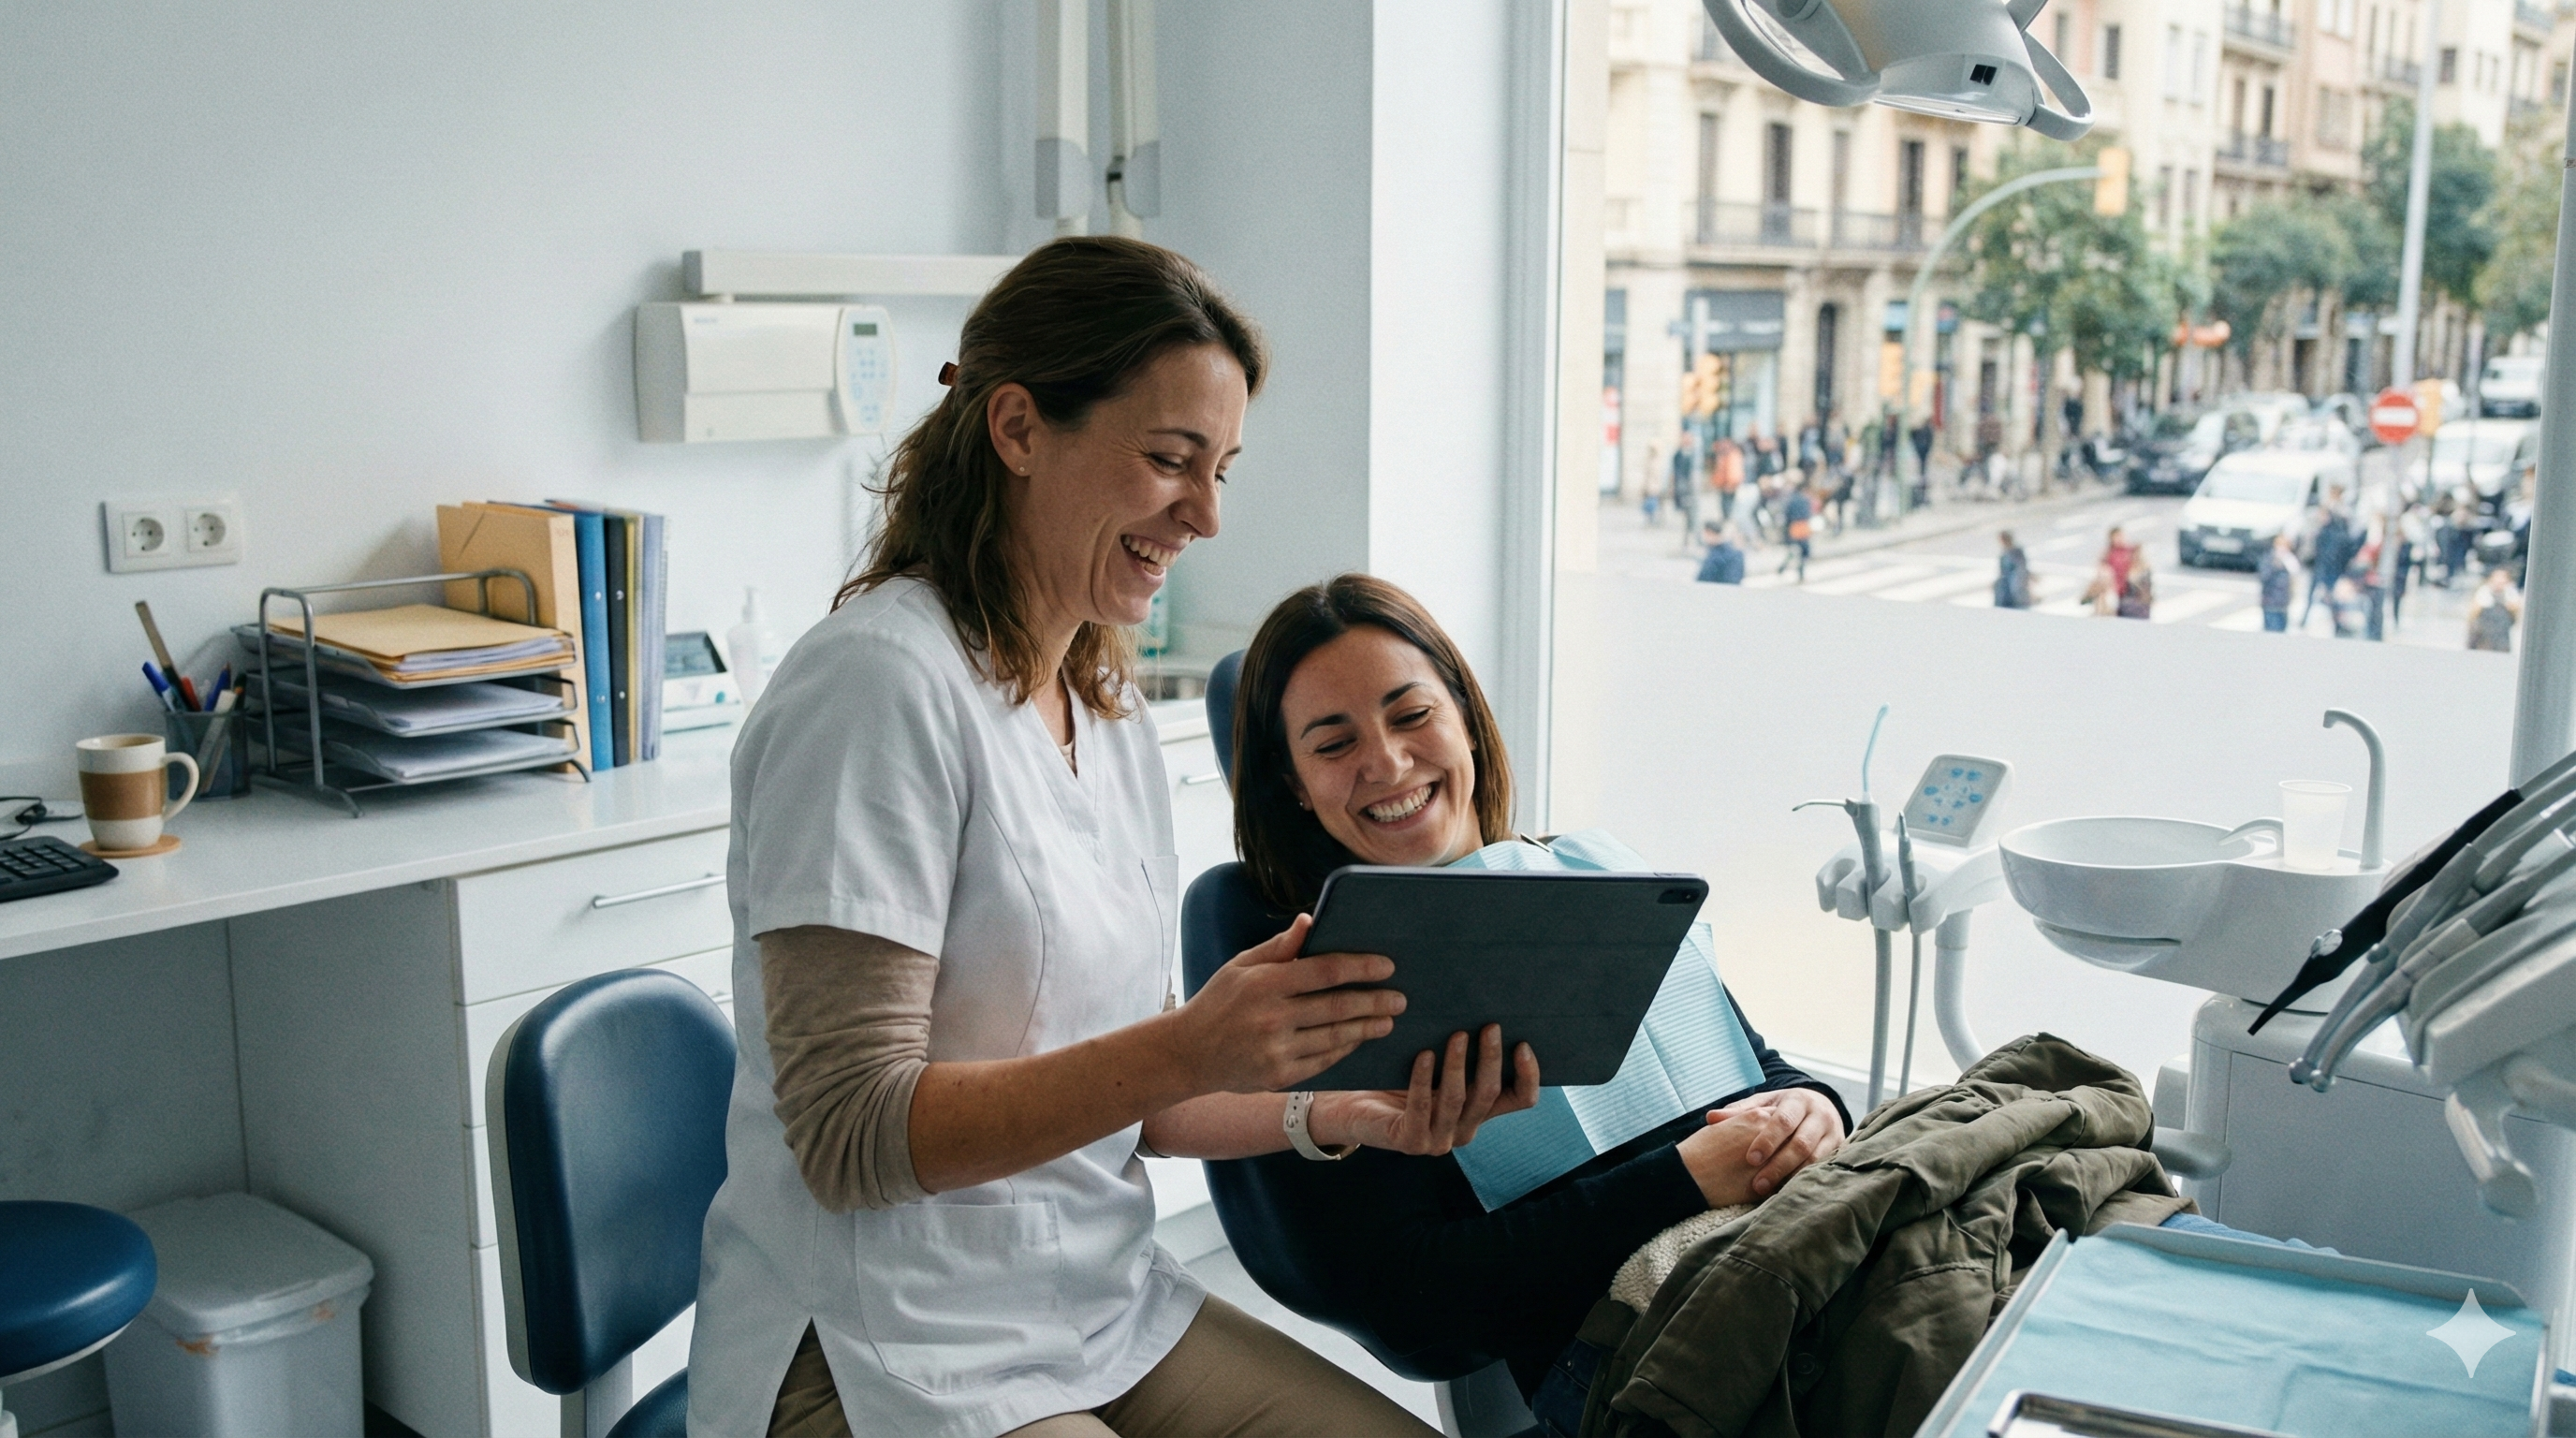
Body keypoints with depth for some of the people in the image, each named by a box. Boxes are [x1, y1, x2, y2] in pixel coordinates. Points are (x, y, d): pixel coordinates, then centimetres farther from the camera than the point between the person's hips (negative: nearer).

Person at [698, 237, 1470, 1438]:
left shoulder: (1110, 708, 9)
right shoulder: (880, 683, -17)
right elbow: (851, 1135, -20)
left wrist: (1346, 1113, -4)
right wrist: (1187, 1050, -30)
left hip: (1107, 1312, 8)